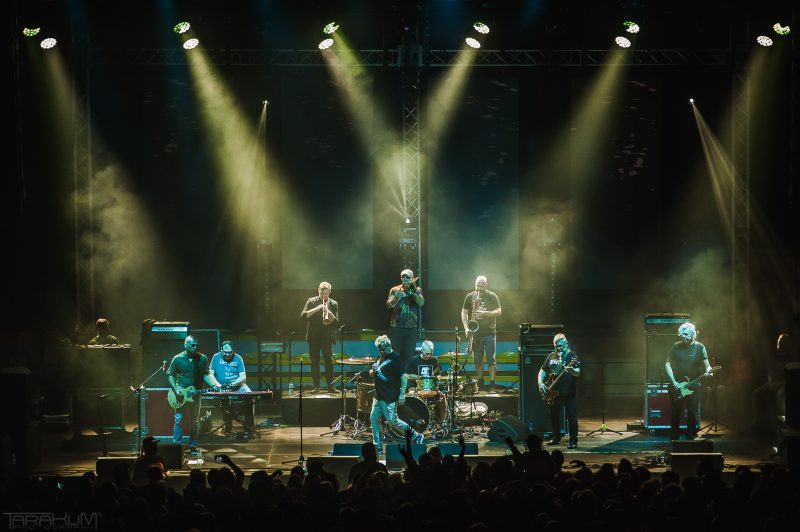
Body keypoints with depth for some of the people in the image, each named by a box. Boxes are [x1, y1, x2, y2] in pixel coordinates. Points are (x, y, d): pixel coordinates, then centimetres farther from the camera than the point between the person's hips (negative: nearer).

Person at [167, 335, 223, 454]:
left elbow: (206, 374, 6)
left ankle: (193, 447, 14)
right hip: (181, 394, -2)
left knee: (194, 421, 7)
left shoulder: (202, 358, 1)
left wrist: (214, 384, -12)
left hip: (195, 394, 2)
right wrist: (176, 391, -11)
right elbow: (170, 375, 1)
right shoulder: (178, 359, -5)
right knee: (179, 420, -4)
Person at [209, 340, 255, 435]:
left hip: (238, 385, 0)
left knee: (249, 395, -24)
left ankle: (249, 425, -17)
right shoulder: (216, 357, -1)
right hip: (223, 387, 0)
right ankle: (227, 427, -12)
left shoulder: (238, 358, -1)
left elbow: (243, 377, -4)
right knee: (225, 398, -29)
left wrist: (233, 384, -21)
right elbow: (211, 374, -2)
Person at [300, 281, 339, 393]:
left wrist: (329, 313, -20)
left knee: (329, 361, -4)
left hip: (327, 337, -1)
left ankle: (330, 386, 0)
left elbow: (336, 322, -1)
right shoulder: (311, 301, 4)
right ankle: (316, 386, 9)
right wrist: (316, 309, -19)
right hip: (313, 336, 1)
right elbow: (303, 315, -8)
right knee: (314, 362, 3)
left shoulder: (333, 304, 4)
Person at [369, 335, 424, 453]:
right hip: (378, 395, 8)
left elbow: (403, 377, -15)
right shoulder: (380, 358, 12)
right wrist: (373, 371, -4)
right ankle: (377, 447, 14)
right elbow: (371, 374, 21)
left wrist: (402, 394, -19)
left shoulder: (394, 359, -13)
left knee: (392, 421, -7)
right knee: (374, 419, 6)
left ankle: (416, 436, 5)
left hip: (389, 397, -8)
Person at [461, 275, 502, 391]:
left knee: (491, 360, -5)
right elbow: (464, 312, 7)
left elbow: (499, 312, -4)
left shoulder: (492, 296, 0)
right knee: (477, 360, 8)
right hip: (475, 333, 3)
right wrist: (466, 327, -7)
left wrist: (485, 313, -19)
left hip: (489, 333, -3)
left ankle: (492, 385, -4)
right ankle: (480, 384, 19)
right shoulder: (470, 297, 7)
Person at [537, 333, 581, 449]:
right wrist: (540, 383, 2)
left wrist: (572, 371, -41)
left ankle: (573, 441, -4)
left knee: (571, 416, -7)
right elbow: (543, 370, 18)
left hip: (569, 392, -6)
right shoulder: (551, 356, 11)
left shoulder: (572, 356, -6)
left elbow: (578, 372, -18)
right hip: (555, 392, 6)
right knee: (554, 415, 12)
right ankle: (556, 438, 26)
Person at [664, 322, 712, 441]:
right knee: (675, 413, 1)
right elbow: (667, 364, 4)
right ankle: (673, 439, 9)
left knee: (693, 414, -3)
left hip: (693, 386, -1)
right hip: (676, 386, 1)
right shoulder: (676, 346, 3)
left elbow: (706, 365, -2)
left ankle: (690, 438, 5)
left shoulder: (699, 347, 0)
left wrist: (708, 370, -27)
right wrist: (673, 382, -7)